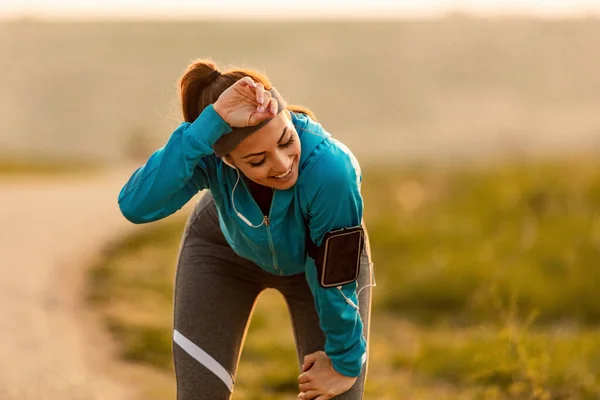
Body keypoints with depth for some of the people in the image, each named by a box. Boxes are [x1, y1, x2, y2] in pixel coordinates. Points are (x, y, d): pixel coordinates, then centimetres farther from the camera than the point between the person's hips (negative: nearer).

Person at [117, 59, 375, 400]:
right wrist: (211, 122, -60)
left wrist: (344, 361, -14)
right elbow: (136, 206, -56)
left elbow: (333, 277, -28)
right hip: (225, 251, 1)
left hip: (312, 261, -1)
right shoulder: (212, 154, -38)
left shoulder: (330, 170, -44)